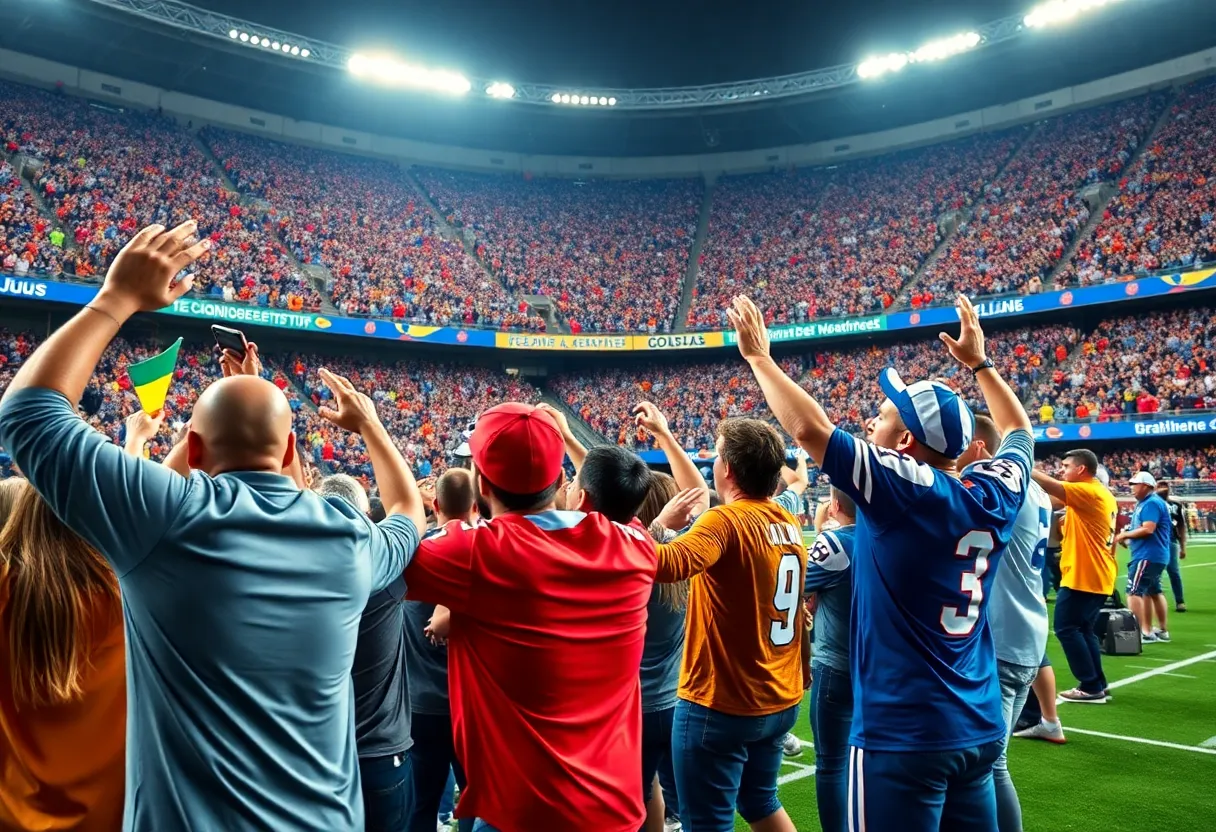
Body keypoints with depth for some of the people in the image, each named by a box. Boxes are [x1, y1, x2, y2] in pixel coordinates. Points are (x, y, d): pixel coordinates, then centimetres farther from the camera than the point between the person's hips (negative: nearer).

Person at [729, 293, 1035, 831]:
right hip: (981, 730, 7)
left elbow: (809, 427, -21)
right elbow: (1020, 433, 22)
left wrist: (758, 356, -8)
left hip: (904, 736, -7)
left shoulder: (904, 490, -18)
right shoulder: (995, 493, 1)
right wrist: (979, 362, 30)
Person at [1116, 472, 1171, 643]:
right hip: (1154, 555, 11)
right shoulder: (1144, 503, 16)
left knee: (1134, 591, -11)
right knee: (1153, 591, 19)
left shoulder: (1152, 503, -15)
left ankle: (1141, 632, -12)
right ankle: (1163, 631, 28)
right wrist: (1128, 538, 6)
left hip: (1148, 555, -11)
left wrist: (1125, 534, -15)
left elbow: (1148, 529, -25)